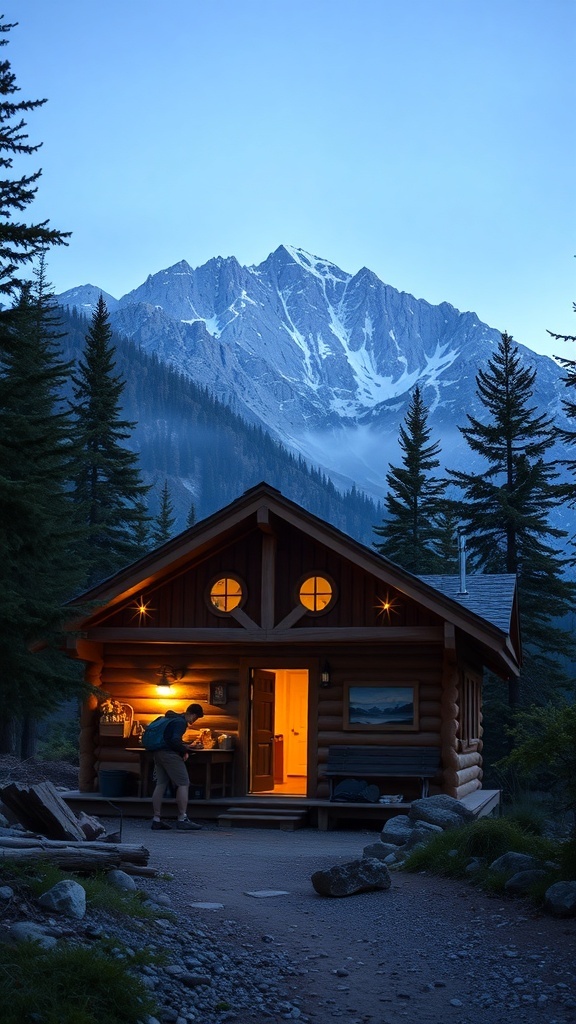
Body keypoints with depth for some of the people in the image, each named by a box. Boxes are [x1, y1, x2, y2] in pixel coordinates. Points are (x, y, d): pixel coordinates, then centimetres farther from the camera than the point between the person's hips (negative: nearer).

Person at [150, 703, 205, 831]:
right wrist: (186, 750, -5)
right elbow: (175, 741, -20)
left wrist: (187, 746, 24)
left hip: (158, 753, 10)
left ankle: (156, 819, 7)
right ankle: (182, 819, -11)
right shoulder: (181, 722, -10)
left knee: (160, 784, 9)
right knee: (183, 784, -6)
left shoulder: (172, 719, 22)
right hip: (169, 754, -10)